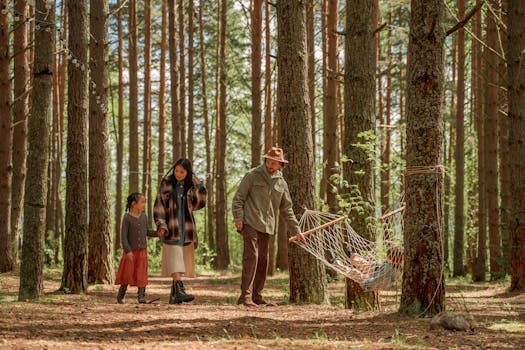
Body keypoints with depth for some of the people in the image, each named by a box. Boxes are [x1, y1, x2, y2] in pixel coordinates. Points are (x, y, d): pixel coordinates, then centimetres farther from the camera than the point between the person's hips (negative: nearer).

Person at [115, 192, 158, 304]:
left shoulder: (144, 217, 4)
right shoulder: (127, 218, -11)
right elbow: (123, 236, -13)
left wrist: (157, 233, -2)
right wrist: (127, 251, -20)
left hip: (142, 250, 4)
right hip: (130, 251, -4)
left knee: (141, 273, -1)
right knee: (127, 273, 0)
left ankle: (141, 296, 2)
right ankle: (120, 295, 16)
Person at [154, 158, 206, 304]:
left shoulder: (191, 186, 9)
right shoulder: (167, 183, 0)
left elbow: (200, 202, 8)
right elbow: (159, 205, -2)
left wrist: (198, 186, -2)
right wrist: (161, 225, -13)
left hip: (186, 229, 4)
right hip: (171, 228, -4)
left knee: (181, 263, 5)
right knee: (175, 261, -15)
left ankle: (174, 295, 10)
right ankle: (179, 290, -26)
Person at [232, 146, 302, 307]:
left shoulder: (281, 183, 15)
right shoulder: (253, 175, -1)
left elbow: (286, 209, 21)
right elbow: (238, 198, -3)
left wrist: (296, 230, 19)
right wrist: (238, 218, -13)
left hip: (267, 227, 6)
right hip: (250, 223, -6)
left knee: (262, 260, 7)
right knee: (251, 256, -15)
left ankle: (257, 295, 14)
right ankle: (245, 295, -17)